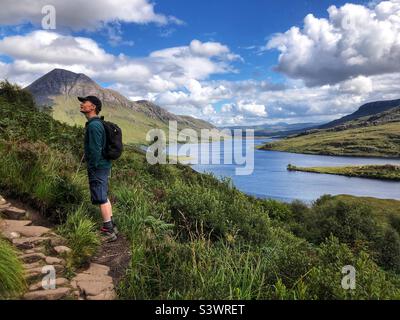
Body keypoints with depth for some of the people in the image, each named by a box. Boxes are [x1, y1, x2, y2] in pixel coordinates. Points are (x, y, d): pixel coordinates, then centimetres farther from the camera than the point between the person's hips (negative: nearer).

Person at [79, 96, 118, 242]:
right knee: (104, 197, 16)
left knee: (101, 199, -2)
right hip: (104, 166, 10)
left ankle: (108, 232, 7)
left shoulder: (94, 125, -18)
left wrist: (92, 168, -17)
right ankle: (111, 227, 26)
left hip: (98, 167, -10)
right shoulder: (97, 123, 13)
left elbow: (95, 150, -22)